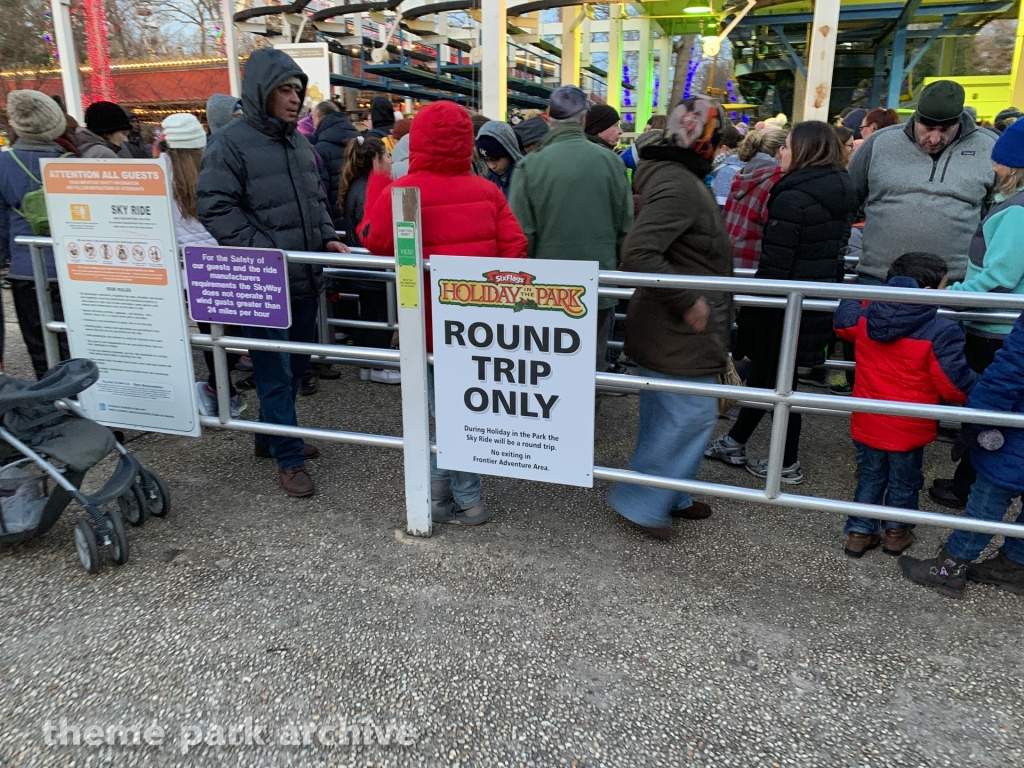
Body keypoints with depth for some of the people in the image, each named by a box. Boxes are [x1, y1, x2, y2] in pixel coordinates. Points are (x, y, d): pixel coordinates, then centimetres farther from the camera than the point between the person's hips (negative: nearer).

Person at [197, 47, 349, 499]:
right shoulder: (231, 143, -10)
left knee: (296, 366, 17)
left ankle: (272, 436, 35)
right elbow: (216, 209, -14)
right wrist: (265, 252, -21)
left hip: (305, 277, 8)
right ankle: (289, 458, 12)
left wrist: (327, 237, 6)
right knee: (275, 372, 0)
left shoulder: (297, 141, 13)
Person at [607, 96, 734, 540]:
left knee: (666, 415, 17)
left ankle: (668, 498, 32)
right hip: (683, 331, -10)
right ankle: (641, 502, 8)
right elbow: (637, 253, -31)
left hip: (670, 326, 10)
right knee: (692, 415, -2)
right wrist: (686, 301, -24)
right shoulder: (678, 186, -21)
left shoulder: (678, 177, 12)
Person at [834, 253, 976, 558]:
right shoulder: (941, 332, -23)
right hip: (907, 427, -4)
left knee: (871, 475, 21)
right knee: (903, 480, 19)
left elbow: (843, 322, 16)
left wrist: (853, 297, 33)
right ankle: (896, 532, 37)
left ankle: (859, 532, 26)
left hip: (866, 422, 4)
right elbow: (956, 384, -18)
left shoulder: (865, 316, -8)